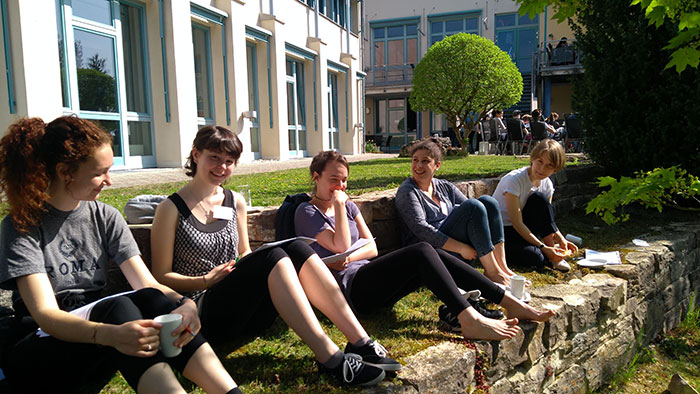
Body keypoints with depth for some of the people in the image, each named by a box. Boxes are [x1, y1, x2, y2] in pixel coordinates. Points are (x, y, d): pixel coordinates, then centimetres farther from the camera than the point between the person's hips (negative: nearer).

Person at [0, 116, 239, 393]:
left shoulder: (106, 218, 3)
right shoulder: (23, 225, -9)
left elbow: (148, 285, -6)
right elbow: (45, 313, -22)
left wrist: (185, 304, -29)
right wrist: (110, 334, -42)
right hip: (34, 354, -3)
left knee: (150, 299, -27)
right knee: (119, 307, -32)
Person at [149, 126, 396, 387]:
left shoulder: (235, 202, 12)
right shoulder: (171, 209, -3)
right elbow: (161, 275, -3)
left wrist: (252, 267, -4)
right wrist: (205, 281, -19)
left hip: (246, 312, 5)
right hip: (204, 315, -5)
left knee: (296, 250, -22)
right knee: (273, 257, -30)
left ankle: (360, 342, -25)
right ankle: (330, 357, -35)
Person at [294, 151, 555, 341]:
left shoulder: (349, 206, 20)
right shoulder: (307, 212, -1)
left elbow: (371, 247, 11)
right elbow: (341, 246, -14)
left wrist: (351, 256, -8)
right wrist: (339, 205, -12)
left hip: (367, 273, 7)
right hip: (350, 287, -7)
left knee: (435, 258, -14)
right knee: (422, 251, -25)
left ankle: (511, 303, -15)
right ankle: (470, 320, -37)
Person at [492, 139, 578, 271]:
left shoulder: (547, 184, -2)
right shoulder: (515, 180, -24)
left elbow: (547, 219, 0)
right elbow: (517, 224, -25)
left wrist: (561, 240, -18)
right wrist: (543, 247, -27)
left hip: (523, 229, 6)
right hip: (500, 231, -6)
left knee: (540, 198, -21)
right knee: (536, 258, -33)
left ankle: (552, 252, -14)